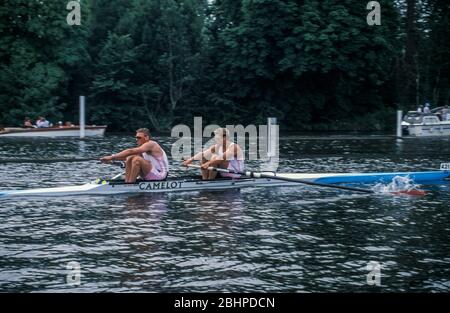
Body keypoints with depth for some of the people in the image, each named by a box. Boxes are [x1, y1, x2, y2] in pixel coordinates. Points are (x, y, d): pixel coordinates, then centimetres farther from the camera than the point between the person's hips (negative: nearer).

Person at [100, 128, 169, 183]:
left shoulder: (150, 144, -16)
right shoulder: (143, 147, 13)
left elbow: (130, 151, -25)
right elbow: (129, 155, 6)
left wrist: (112, 157, -26)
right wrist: (113, 158, -9)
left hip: (160, 175, -9)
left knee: (137, 159, -26)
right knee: (129, 159, 3)